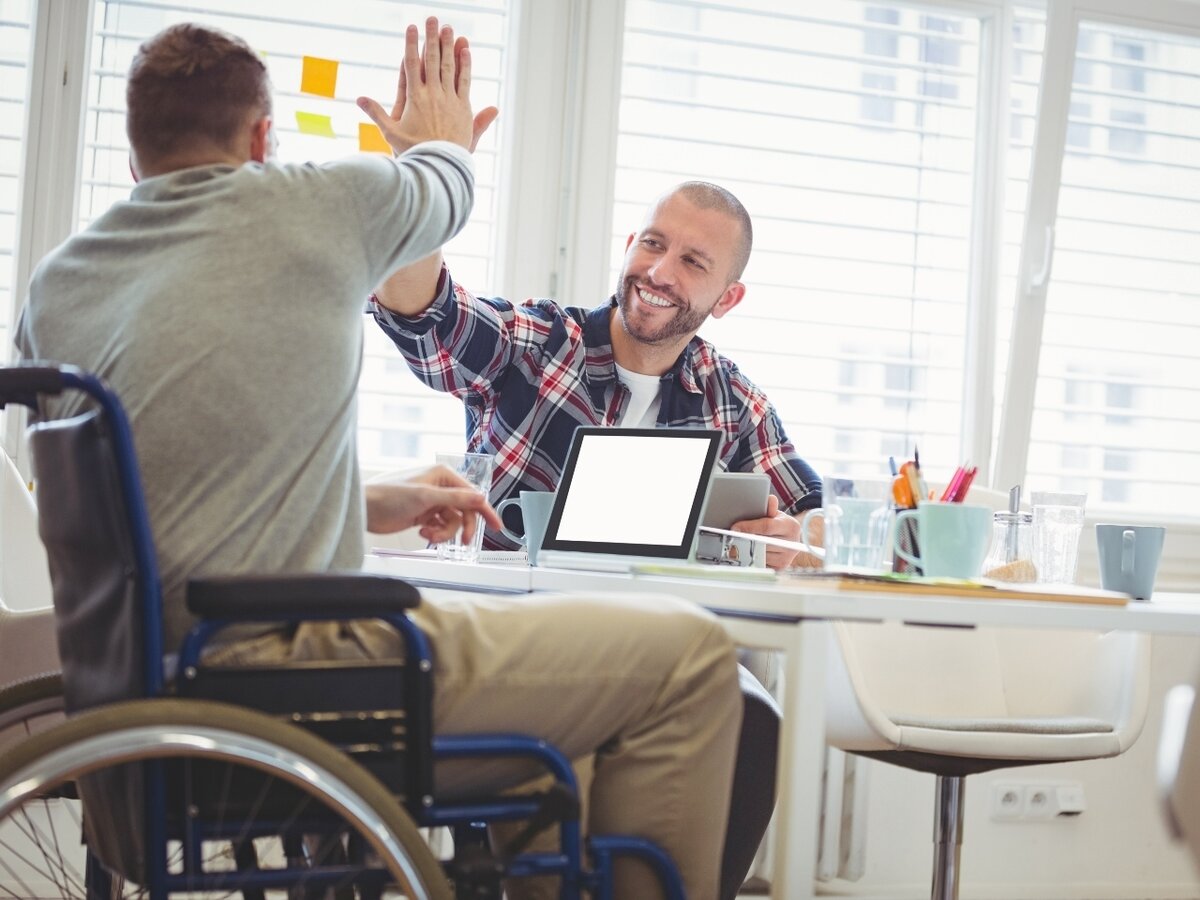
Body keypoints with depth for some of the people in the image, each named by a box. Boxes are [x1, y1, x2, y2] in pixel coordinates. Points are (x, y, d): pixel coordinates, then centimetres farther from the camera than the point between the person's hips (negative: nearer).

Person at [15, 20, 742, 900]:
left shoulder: (52, 288, 12)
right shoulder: (315, 204, -5)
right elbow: (444, 194, 18)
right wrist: (442, 142, 42)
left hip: (159, 683, 8)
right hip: (292, 667, -8)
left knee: (536, 628, 29)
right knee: (687, 651, -1)